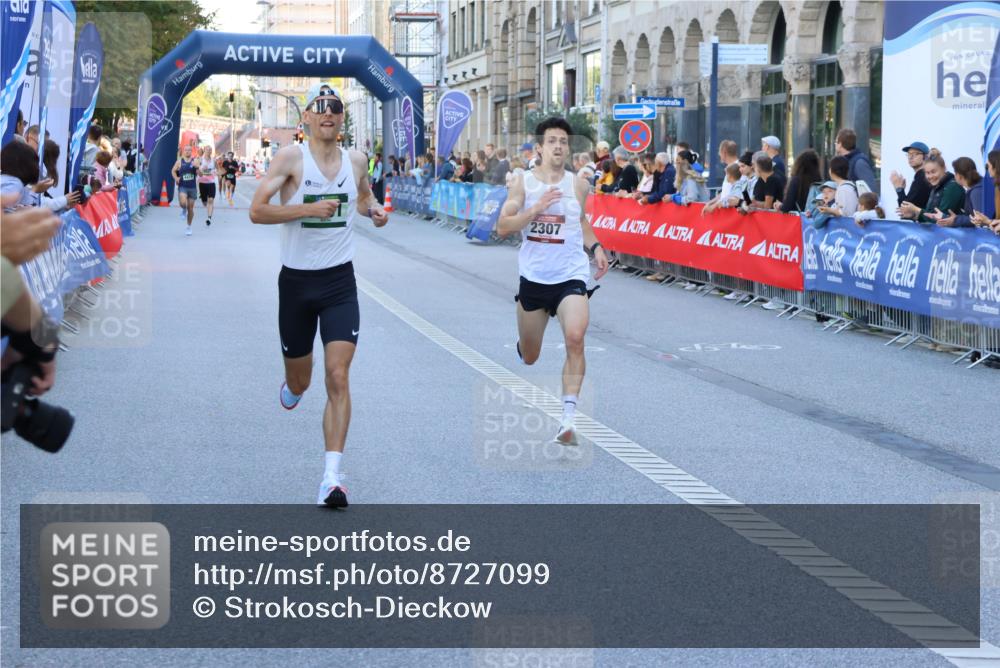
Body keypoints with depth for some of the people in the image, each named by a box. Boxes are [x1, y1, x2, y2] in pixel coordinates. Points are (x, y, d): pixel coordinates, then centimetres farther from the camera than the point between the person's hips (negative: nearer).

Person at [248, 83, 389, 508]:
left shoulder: (356, 161, 4)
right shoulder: (291, 158, -8)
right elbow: (257, 211, -14)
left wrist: (373, 210, 3)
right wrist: (308, 208, -24)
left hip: (340, 282, 1)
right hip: (297, 281, -1)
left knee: (338, 378, -13)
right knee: (299, 381, 13)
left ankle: (332, 478, -16)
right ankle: (291, 390, 53)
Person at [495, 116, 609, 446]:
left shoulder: (578, 185, 2)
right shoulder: (523, 182, -3)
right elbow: (503, 227, -9)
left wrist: (596, 248, 4)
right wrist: (534, 210, -22)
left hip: (570, 275, 0)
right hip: (533, 277, 0)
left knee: (575, 338, -26)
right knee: (529, 357, 14)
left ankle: (568, 418, -26)